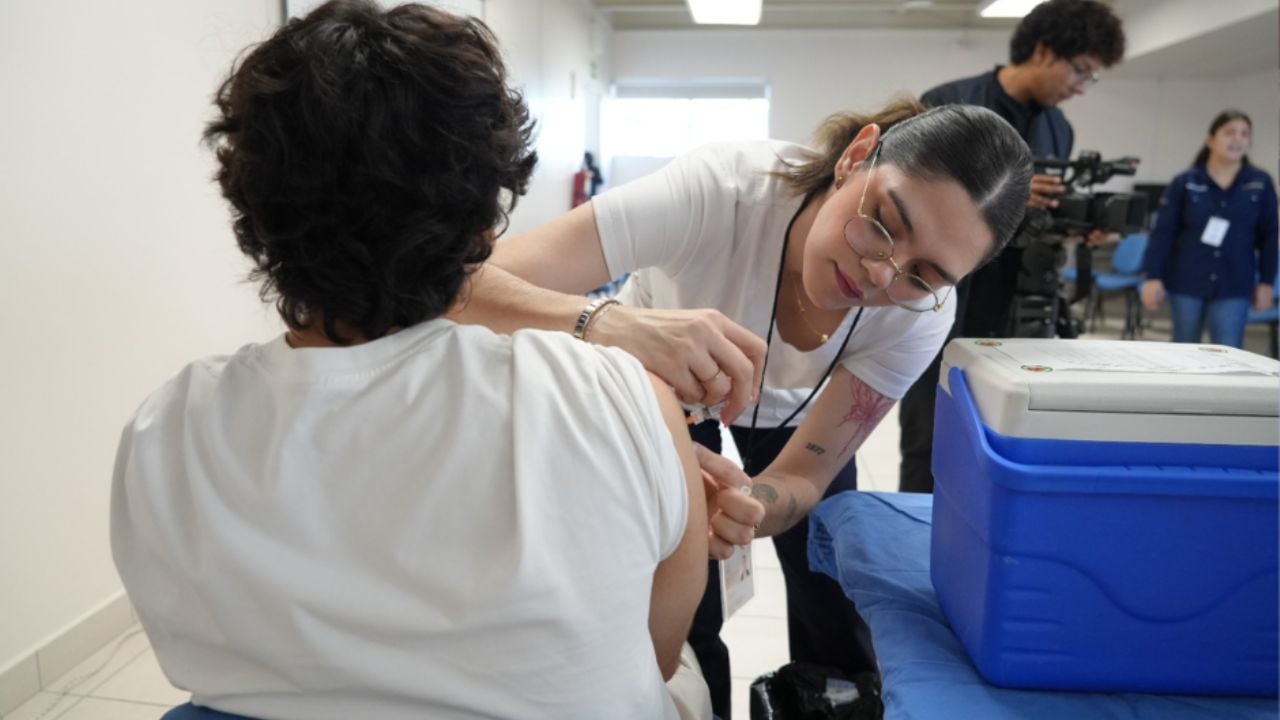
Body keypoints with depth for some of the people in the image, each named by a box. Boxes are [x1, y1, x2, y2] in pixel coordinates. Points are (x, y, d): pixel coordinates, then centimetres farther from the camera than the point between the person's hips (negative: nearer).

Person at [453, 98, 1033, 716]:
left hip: (792, 407, 2)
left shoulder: (920, 313, -30)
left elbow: (804, 476, -26)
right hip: (663, 390, -2)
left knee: (835, 611, 4)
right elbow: (462, 288, -45)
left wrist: (743, 509, -49)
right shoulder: (721, 186, -40)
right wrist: (605, 323, -65)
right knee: (679, 627, -2)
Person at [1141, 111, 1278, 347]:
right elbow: (1162, 232, -5)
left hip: (1234, 286, 0)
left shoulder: (1261, 183, 0)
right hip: (1186, 282, 0)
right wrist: (1153, 277, -11)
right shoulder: (1185, 182, -4)